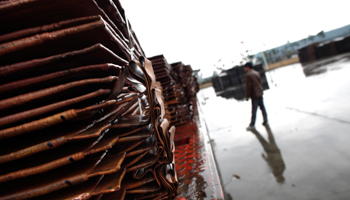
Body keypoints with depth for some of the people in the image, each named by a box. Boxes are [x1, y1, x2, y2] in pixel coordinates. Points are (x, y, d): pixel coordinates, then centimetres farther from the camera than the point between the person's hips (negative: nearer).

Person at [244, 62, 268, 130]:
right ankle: (265, 121, 24)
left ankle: (252, 125, 3)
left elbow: (248, 86, -16)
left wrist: (247, 96, -10)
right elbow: (260, 82, 16)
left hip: (254, 95, -8)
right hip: (260, 94, 8)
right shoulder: (256, 73, 11)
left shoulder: (248, 75, -13)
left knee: (254, 110, -4)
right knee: (262, 107, 15)